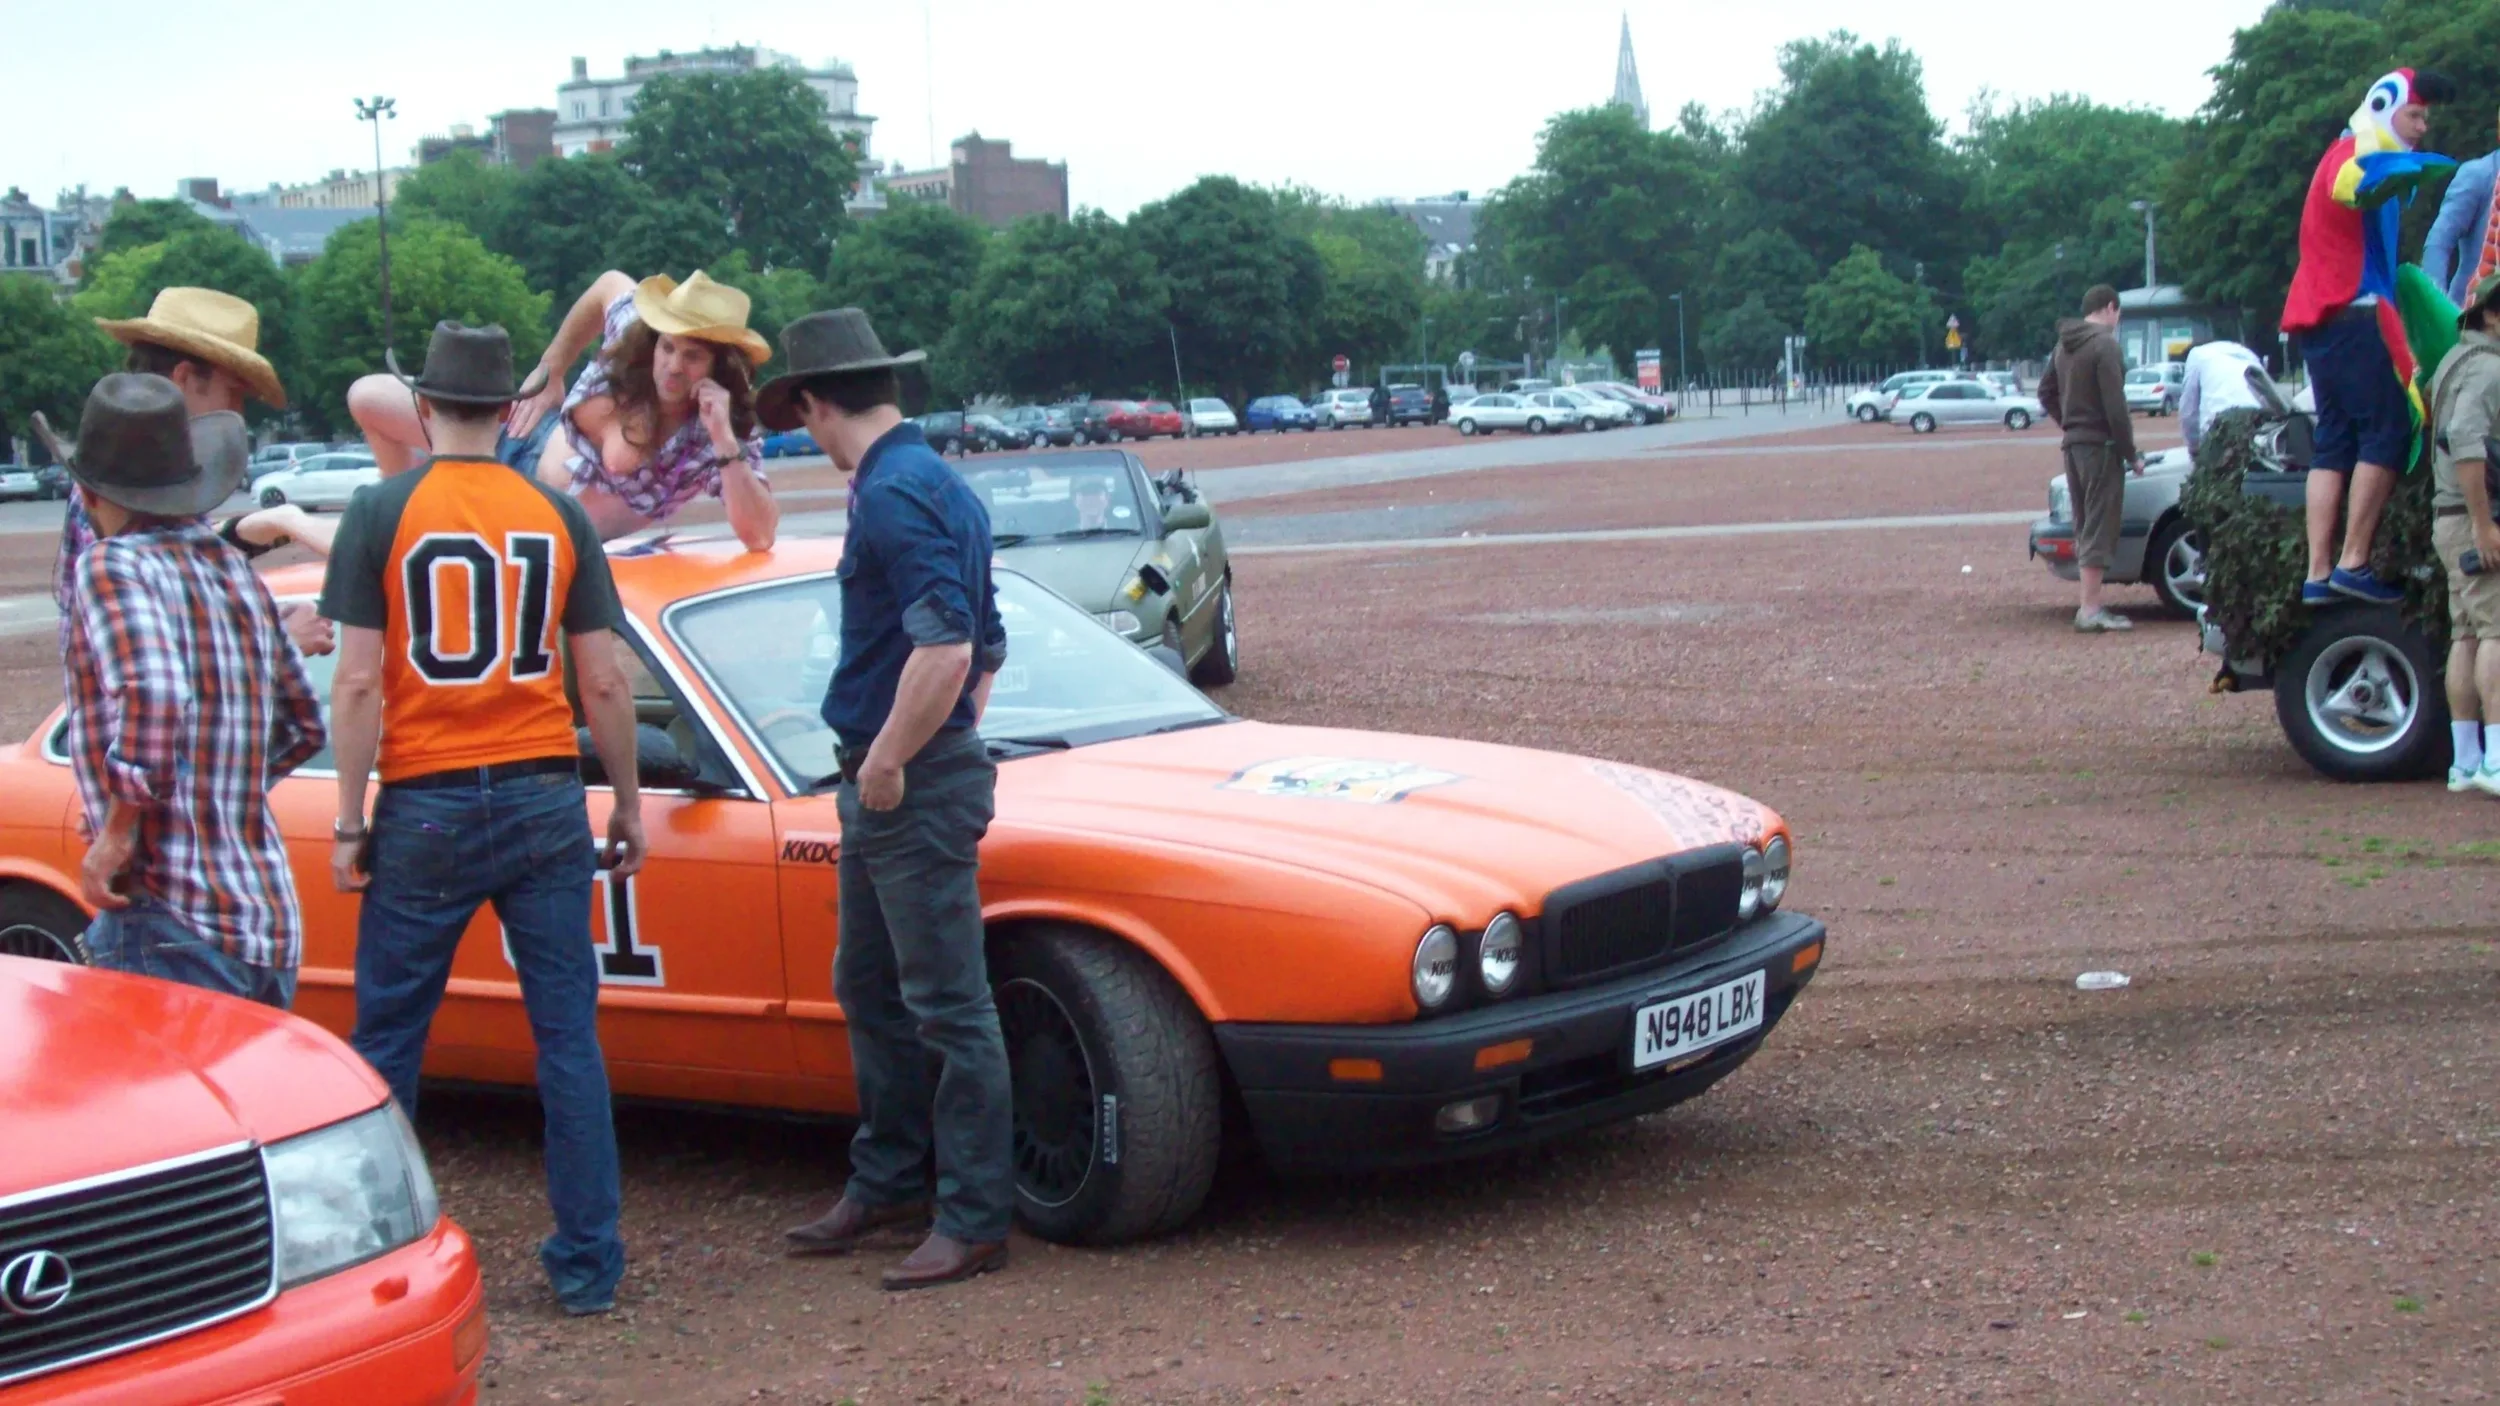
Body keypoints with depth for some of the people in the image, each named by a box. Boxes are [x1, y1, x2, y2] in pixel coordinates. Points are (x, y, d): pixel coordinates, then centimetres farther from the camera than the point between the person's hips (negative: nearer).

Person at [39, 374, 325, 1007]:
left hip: (172, 933, -8)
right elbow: (304, 725, 24)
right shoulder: (236, 572, 14)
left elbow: (154, 693, -27)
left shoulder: (111, 567, -9)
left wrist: (118, 831, -18)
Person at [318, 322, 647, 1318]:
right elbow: (605, 685, 3)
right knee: (568, 1037, 7)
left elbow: (357, 686, -8)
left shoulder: (382, 512, -4)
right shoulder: (559, 517, 3)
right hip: (542, 799, 2)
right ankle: (587, 1263, 9)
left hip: (426, 807, -2)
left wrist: (348, 823, -1)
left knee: (387, 1039, 10)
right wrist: (628, 807, 13)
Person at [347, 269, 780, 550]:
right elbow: (609, 284, 4)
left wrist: (725, 443, -50)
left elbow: (760, 537, -42)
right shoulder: (632, 333, -20)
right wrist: (549, 370, 3)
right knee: (368, 398, 11)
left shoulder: (728, 434, -31)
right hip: (529, 444, 5)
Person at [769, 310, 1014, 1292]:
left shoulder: (894, 495, -17)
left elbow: (945, 648, -28)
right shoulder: (937, 484, 15)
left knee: (948, 1007, -4)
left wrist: (886, 763, -18)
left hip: (912, 788, -11)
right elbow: (985, 647, 24)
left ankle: (975, 1221, 3)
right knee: (869, 991, 19)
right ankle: (889, 1182, 30)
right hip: (887, 785, 11)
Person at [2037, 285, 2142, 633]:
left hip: (2073, 444, 9)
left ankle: (2090, 604, 15)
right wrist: (2131, 454, -12)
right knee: (2099, 526, -7)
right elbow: (2115, 407, -17)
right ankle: (2091, 610, -10)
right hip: (2101, 445, -8)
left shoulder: (2064, 345, 13)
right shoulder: (2104, 344, -13)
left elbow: (2046, 392, 23)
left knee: (2084, 525, 13)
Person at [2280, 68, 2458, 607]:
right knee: (2387, 431, -10)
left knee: (2335, 443, 5)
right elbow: (2352, 185, -32)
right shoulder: (2359, 153, -7)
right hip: (2353, 314, -10)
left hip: (2321, 317, 10)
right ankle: (2353, 563, -15)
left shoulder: (2348, 155, 26)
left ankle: (2318, 573, 0)